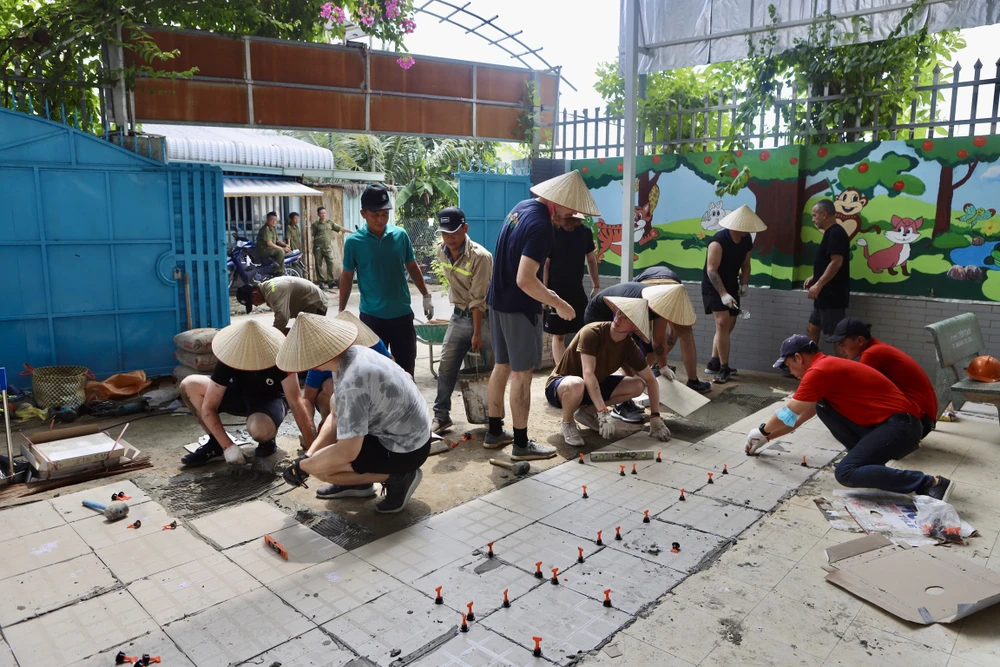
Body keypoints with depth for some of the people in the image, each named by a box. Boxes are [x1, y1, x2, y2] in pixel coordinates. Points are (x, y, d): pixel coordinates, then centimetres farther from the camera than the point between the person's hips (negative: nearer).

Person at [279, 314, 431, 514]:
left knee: (318, 467, -13)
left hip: (406, 449, -9)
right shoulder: (350, 354, -3)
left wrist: (302, 467, -12)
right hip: (409, 432, 10)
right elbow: (336, 415, 9)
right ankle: (360, 482, 22)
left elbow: (347, 453, -28)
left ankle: (398, 478, -1)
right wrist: (308, 454, 2)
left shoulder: (351, 384, -32)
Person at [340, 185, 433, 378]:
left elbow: (412, 267, 11)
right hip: (372, 317, -2)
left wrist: (426, 296, 12)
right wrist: (342, 310, 5)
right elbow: (347, 276, 3)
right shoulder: (354, 241, -7)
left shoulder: (401, 234, -1)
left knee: (406, 368, 12)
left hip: (402, 314, 2)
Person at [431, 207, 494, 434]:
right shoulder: (441, 250, -3)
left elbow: (478, 299, -23)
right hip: (459, 316, 6)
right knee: (446, 366, 3)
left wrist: (477, 333, -21)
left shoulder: (480, 257, -24)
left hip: (484, 316, -5)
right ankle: (441, 415, 14)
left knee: (491, 369, 2)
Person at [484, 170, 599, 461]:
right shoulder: (541, 226, -22)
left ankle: (494, 432, 27)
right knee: (521, 374, 0)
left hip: (498, 301, 9)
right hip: (518, 307, -9)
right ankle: (521, 444, 11)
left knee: (502, 366, 17)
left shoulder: (522, 206, 7)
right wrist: (559, 303, -17)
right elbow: (525, 280, -28)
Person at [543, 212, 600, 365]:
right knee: (558, 335, 3)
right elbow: (544, 264, -12)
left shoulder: (585, 231, 2)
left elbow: (591, 259, 13)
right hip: (556, 290, -4)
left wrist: (596, 286, 12)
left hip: (577, 289, 4)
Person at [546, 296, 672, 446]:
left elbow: (651, 380, 0)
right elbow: (588, 374, -34)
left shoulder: (630, 348, -7)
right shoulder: (592, 333, -26)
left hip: (594, 388, 6)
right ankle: (567, 424, -10)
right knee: (577, 384, -41)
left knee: (638, 385, -7)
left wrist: (656, 417, -9)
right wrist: (603, 412, -40)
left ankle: (588, 410, 4)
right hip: (560, 386, -6)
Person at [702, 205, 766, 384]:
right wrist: (723, 294, -36)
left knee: (728, 326, 10)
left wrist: (745, 284, -5)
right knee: (722, 323, -18)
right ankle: (724, 368, -14)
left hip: (731, 286, 8)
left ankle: (714, 363, 22)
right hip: (714, 287, -8)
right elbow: (711, 270, -28)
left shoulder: (746, 240, -1)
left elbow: (745, 264, 11)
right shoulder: (718, 242, -24)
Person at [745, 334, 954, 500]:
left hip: (900, 426, -10)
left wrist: (761, 431, 11)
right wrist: (768, 437, 29)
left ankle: (930, 483, -17)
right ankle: (865, 455, 9)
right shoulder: (827, 367, 17)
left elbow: (788, 414, -7)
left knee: (845, 473, -22)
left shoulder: (819, 371, -14)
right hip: (882, 424, 10)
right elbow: (802, 416, 26)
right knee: (823, 406, 8)